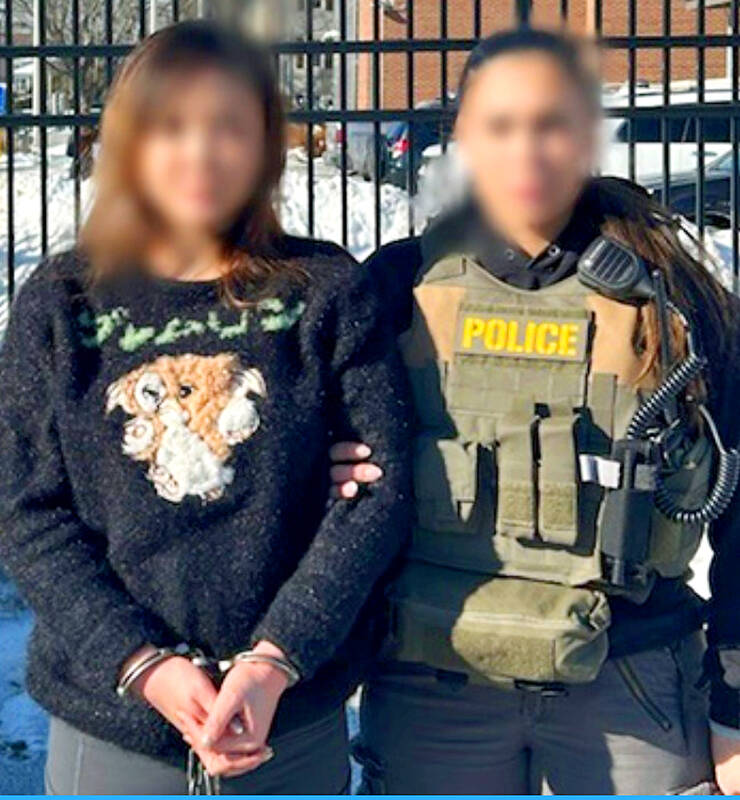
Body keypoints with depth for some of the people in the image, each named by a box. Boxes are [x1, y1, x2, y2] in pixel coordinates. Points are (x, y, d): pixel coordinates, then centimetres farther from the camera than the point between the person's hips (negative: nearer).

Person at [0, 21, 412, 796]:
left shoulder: (327, 291, -1)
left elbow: (378, 488, -5)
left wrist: (275, 659, -16)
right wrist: (144, 664, -15)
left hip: (297, 730, 0)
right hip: (109, 725, 0)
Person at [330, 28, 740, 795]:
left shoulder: (668, 294, 0)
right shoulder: (402, 283, 2)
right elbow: (332, 443, 15)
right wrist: (326, 468, -8)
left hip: (631, 691, 0)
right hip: (427, 686, 1)